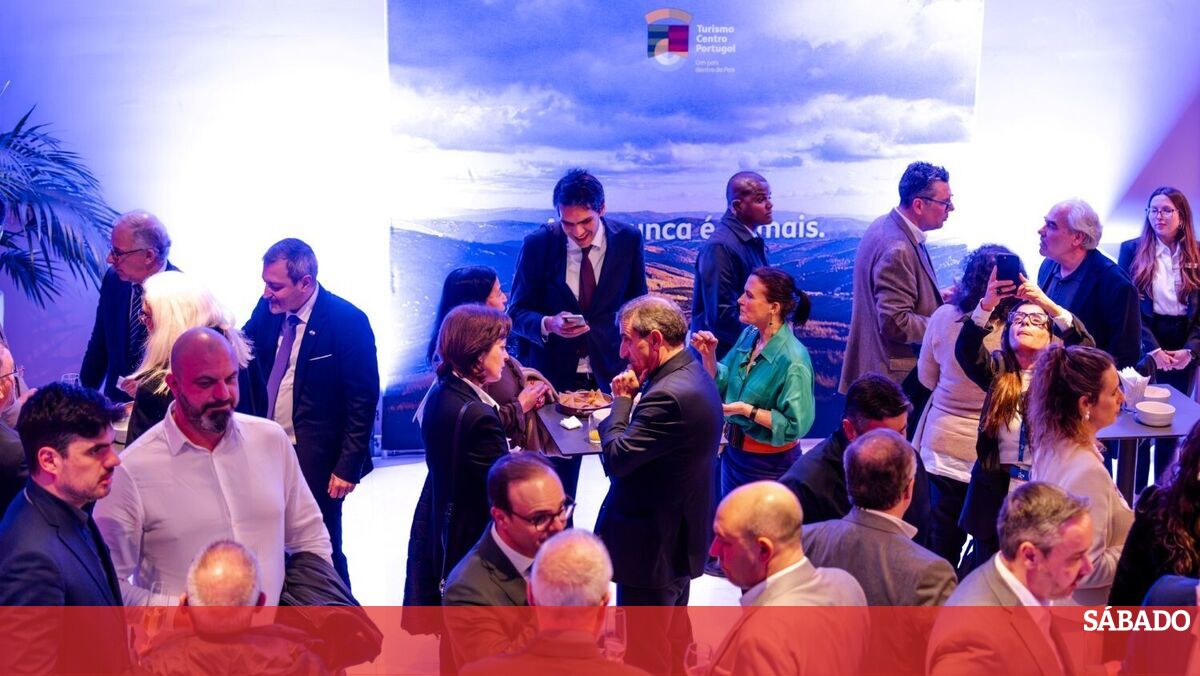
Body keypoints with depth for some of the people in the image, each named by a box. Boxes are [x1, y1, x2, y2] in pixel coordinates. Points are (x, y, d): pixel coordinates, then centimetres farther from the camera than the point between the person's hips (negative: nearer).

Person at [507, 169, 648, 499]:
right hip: (555, 375, -1)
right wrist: (548, 324, -24)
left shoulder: (628, 240, -5)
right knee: (557, 485, 6)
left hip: (611, 372, 1)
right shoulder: (537, 244, -9)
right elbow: (517, 313, -3)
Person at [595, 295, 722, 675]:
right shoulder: (693, 376, 4)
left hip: (650, 550, -11)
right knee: (674, 639, 26)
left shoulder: (669, 395, -30)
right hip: (681, 541, 11)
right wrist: (634, 397, -4)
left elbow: (615, 457, -25)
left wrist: (622, 401, -13)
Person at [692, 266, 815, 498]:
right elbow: (721, 386, 7)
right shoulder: (749, 336, -2)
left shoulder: (793, 360, -24)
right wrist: (708, 355, -9)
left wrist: (747, 410, -26)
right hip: (734, 451, 8)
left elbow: (796, 425, -23)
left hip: (770, 464, -7)